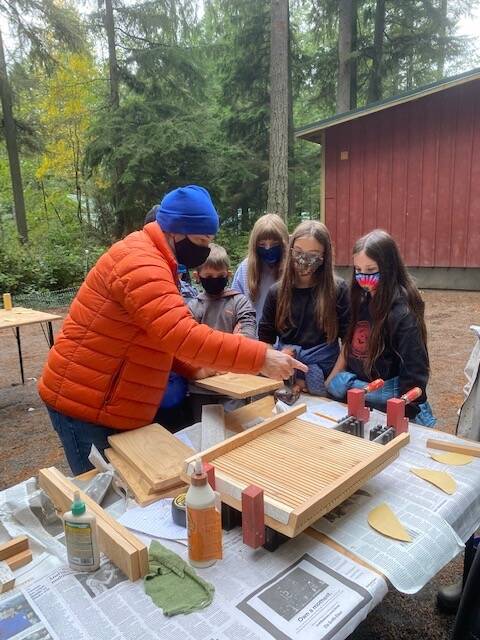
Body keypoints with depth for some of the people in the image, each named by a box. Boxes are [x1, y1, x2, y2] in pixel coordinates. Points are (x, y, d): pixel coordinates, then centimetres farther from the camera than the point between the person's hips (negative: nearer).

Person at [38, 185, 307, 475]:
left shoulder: (153, 261, 12)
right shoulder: (140, 263, -23)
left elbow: (164, 336, 17)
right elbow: (184, 335, -34)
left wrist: (195, 369, 4)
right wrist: (260, 357, -31)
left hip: (112, 405, 9)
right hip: (84, 405, -9)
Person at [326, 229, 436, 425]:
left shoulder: (402, 313, -19)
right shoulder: (362, 300, 1)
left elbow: (413, 373, -18)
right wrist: (330, 381, 7)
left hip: (384, 396, -6)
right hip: (356, 386, 6)